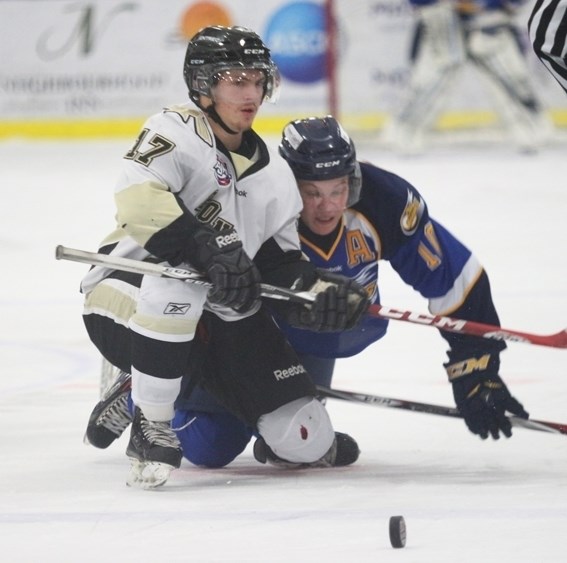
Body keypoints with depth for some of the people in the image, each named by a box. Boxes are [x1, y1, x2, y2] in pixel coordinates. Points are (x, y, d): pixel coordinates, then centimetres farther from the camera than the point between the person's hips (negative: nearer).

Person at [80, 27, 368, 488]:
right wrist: (210, 248, -41)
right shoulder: (178, 131, -14)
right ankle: (150, 428, -25)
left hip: (215, 316, 6)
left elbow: (279, 264, 9)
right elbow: (137, 196, -32)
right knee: (177, 275, -43)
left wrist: (324, 292, -12)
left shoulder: (273, 174, 8)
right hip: (125, 301, -6)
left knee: (303, 440, -7)